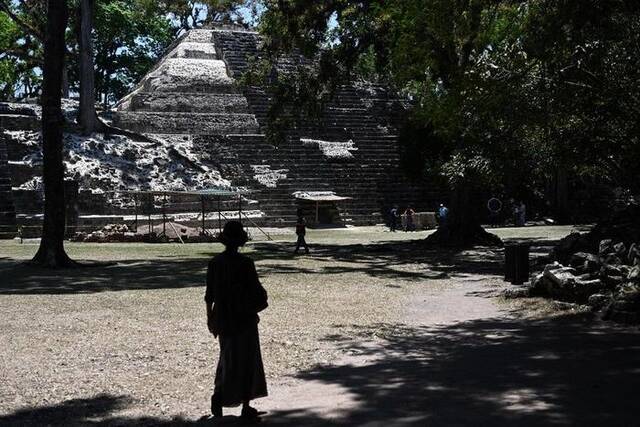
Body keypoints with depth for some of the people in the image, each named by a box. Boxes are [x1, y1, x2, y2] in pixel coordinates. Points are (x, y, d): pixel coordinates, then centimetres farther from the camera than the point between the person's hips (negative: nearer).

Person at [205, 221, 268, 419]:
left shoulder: (215, 262, -2)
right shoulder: (245, 263, -17)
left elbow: (209, 294, 4)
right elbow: (256, 291, -13)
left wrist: (210, 317, 16)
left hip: (223, 319, 4)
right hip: (245, 319, -4)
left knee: (228, 358, 21)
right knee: (247, 360, 8)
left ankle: (218, 394, 3)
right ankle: (246, 406, 12)